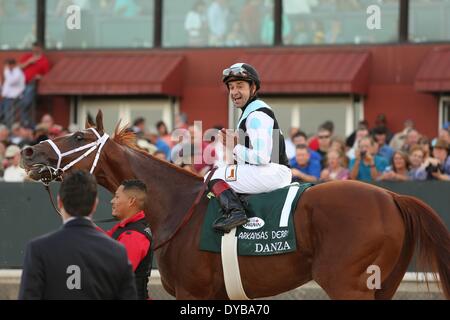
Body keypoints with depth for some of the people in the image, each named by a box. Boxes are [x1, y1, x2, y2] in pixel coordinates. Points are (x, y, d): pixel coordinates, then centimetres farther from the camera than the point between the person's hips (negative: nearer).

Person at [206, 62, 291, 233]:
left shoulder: (256, 115, -12)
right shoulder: (249, 112, 21)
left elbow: (262, 157, -22)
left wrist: (235, 147, -9)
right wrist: (231, 143, 7)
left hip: (272, 172, -11)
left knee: (213, 177, -11)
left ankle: (235, 211, -29)